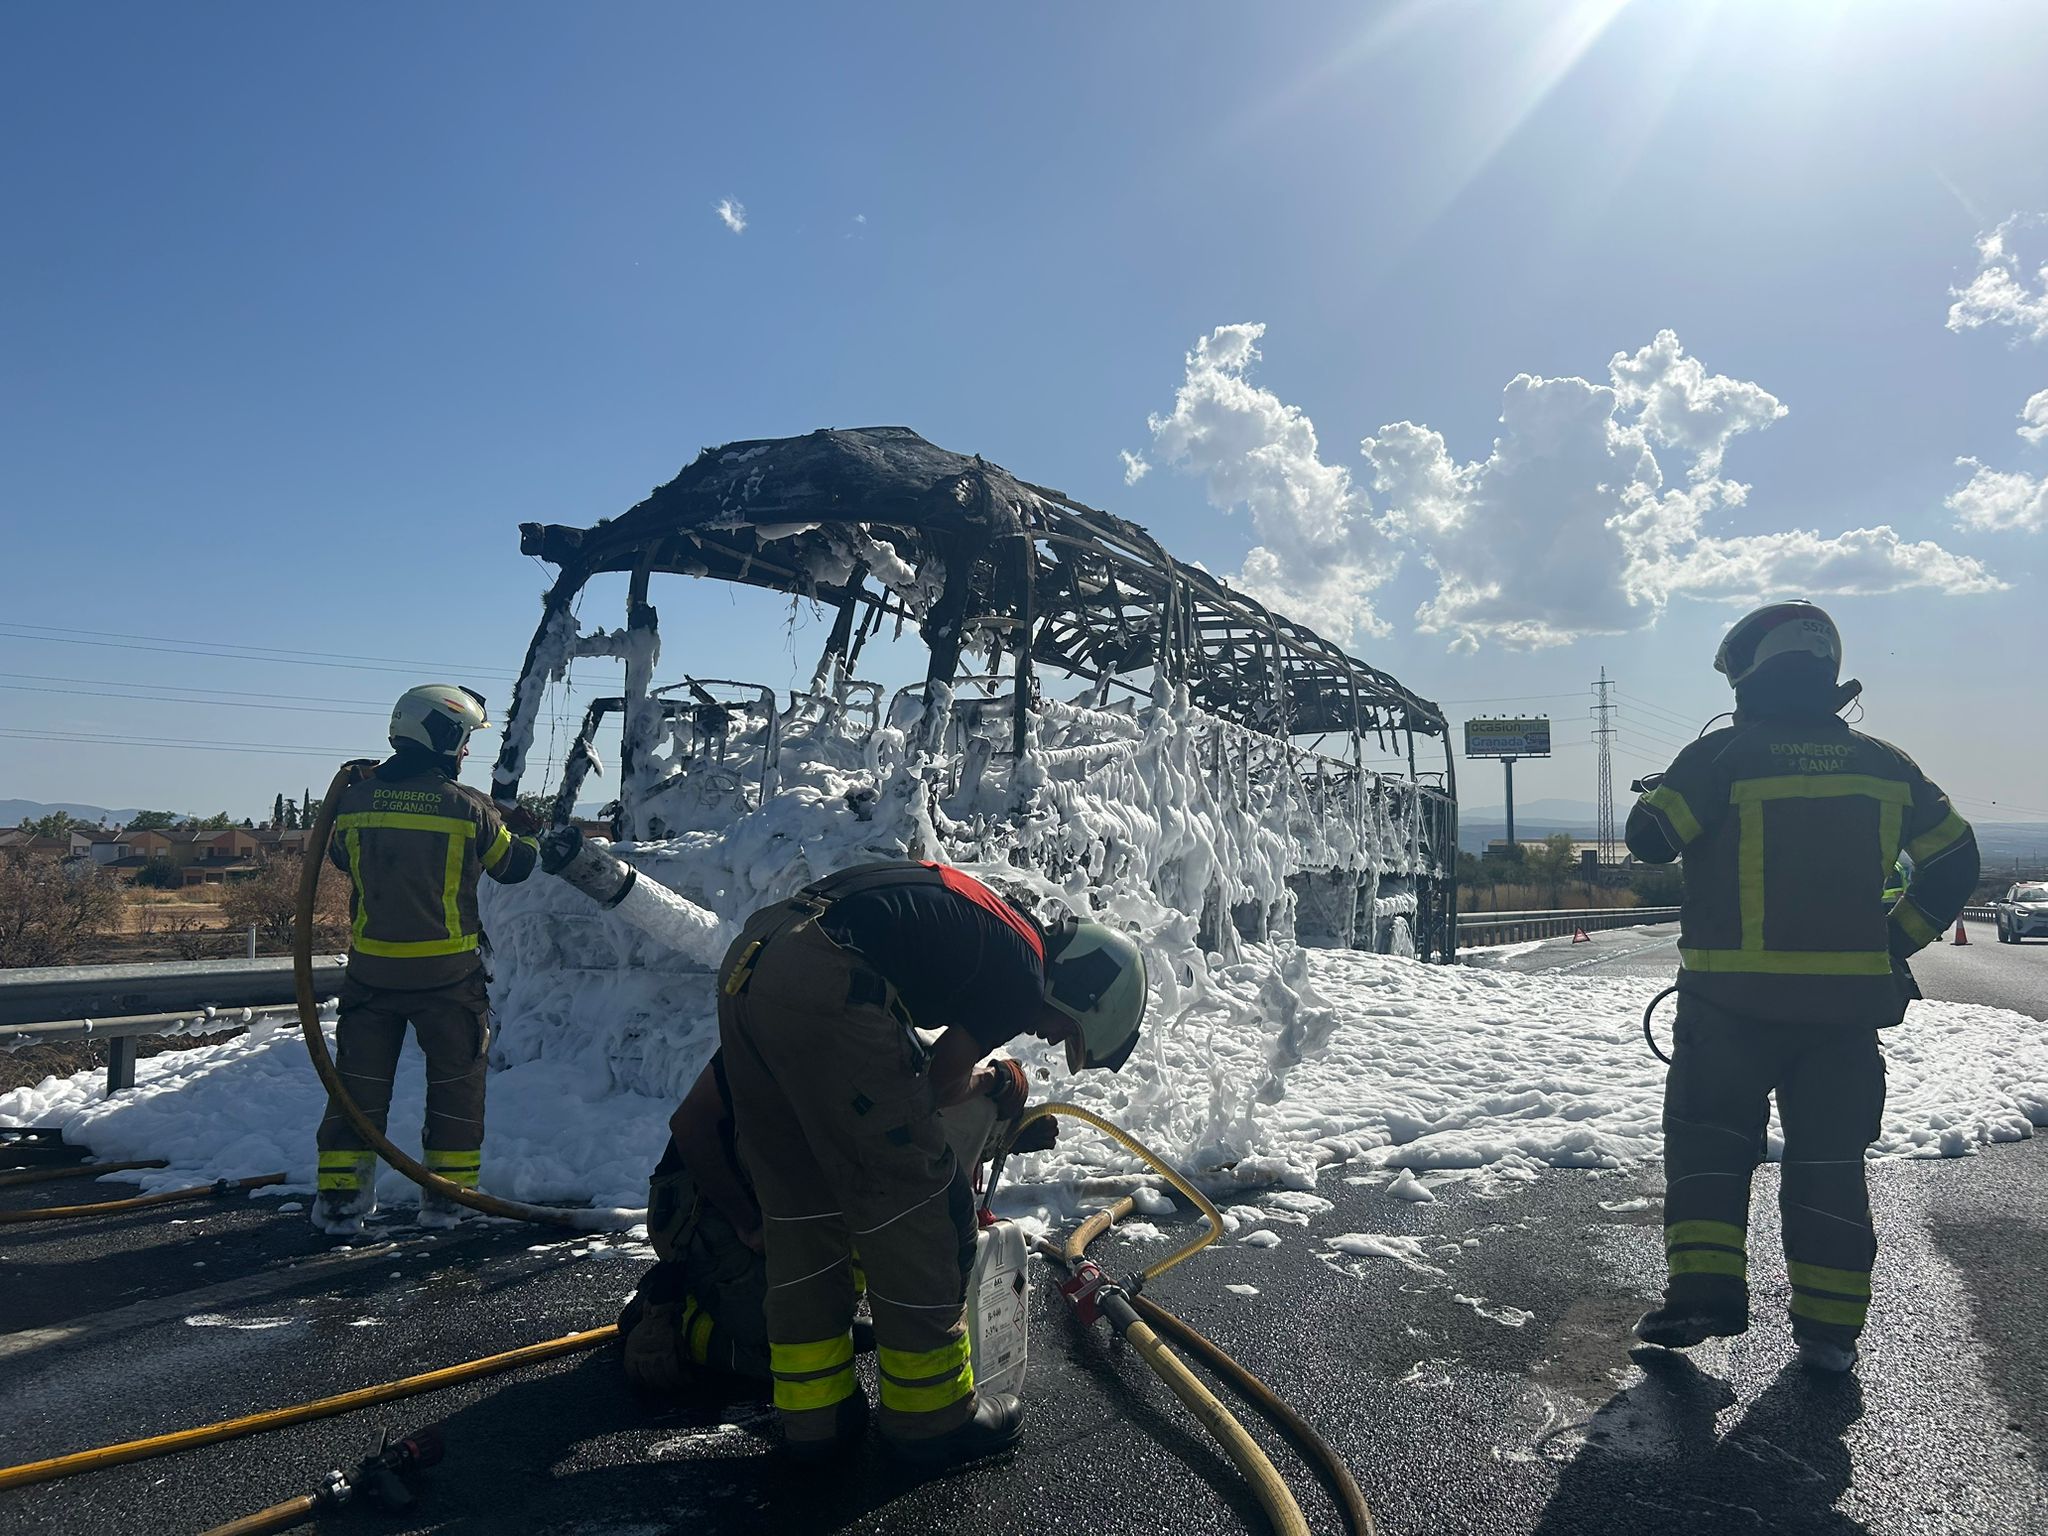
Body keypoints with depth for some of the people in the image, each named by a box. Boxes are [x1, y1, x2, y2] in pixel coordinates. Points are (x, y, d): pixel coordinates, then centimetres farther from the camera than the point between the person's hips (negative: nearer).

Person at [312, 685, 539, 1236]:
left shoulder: (355, 801, -3)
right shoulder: (468, 808, -12)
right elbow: (517, 865, 3)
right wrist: (512, 826, 24)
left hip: (371, 973, 3)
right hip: (449, 976, -2)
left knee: (360, 1081, 14)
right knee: (456, 1082, 13)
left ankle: (341, 1194, 15)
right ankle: (447, 1195, 17)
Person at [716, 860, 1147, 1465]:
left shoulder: (985, 919, 26)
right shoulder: (1024, 977, 1)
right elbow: (941, 1083, 9)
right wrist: (981, 1083, 30)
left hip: (744, 961, 10)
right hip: (825, 987, -10)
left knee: (800, 1207, 19)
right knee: (915, 1204, 7)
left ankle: (812, 1411, 30)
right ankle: (930, 1411, 21)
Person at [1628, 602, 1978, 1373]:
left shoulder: (1724, 755, -9)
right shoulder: (1883, 765, 5)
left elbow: (1649, 839, -8)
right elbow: (1954, 862, 9)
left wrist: (1664, 790, 13)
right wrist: (1895, 943, 15)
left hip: (1734, 997, -3)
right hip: (1849, 998, 4)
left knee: (1707, 1137, 9)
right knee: (1830, 1156, 11)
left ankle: (1704, 1288, 1)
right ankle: (1830, 1325, 14)